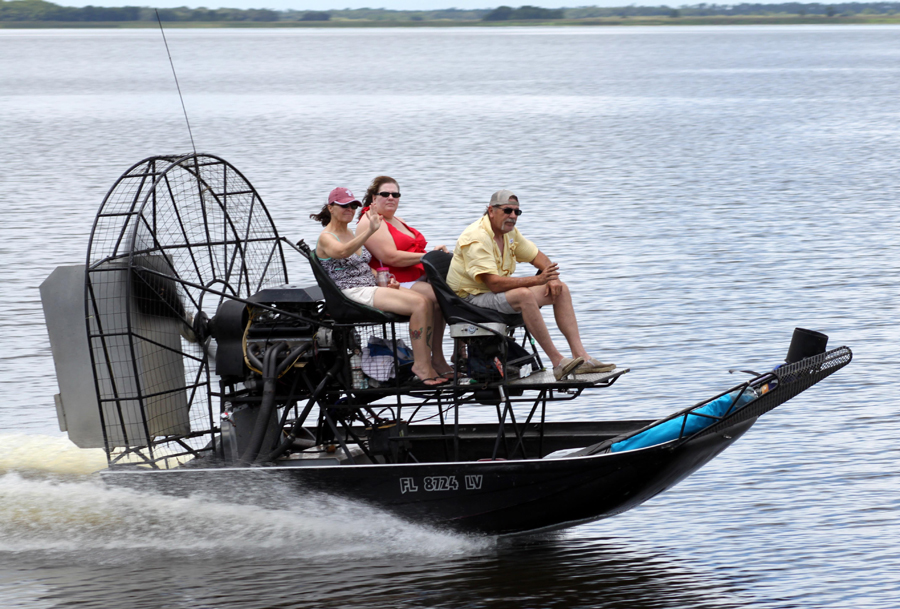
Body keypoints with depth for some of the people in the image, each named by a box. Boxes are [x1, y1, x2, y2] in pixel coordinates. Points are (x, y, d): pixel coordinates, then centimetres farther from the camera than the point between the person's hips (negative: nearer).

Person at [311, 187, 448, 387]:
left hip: (370, 288, 9)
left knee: (425, 302, -13)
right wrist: (370, 231, -43)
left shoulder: (352, 234, 23)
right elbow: (342, 252, -29)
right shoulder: (326, 238, -5)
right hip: (352, 294, -9)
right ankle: (421, 366, -23)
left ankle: (426, 364, -16)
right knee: (419, 304, -24)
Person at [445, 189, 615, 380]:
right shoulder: (476, 238, -22)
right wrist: (537, 280, -31)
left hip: (499, 292, 10)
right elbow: (494, 284, -30)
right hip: (473, 298, -10)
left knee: (560, 290, 1)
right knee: (524, 295, -36)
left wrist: (552, 278, -5)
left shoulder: (509, 232, 8)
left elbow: (538, 257, 18)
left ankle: (581, 357, -5)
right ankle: (557, 362, -33)